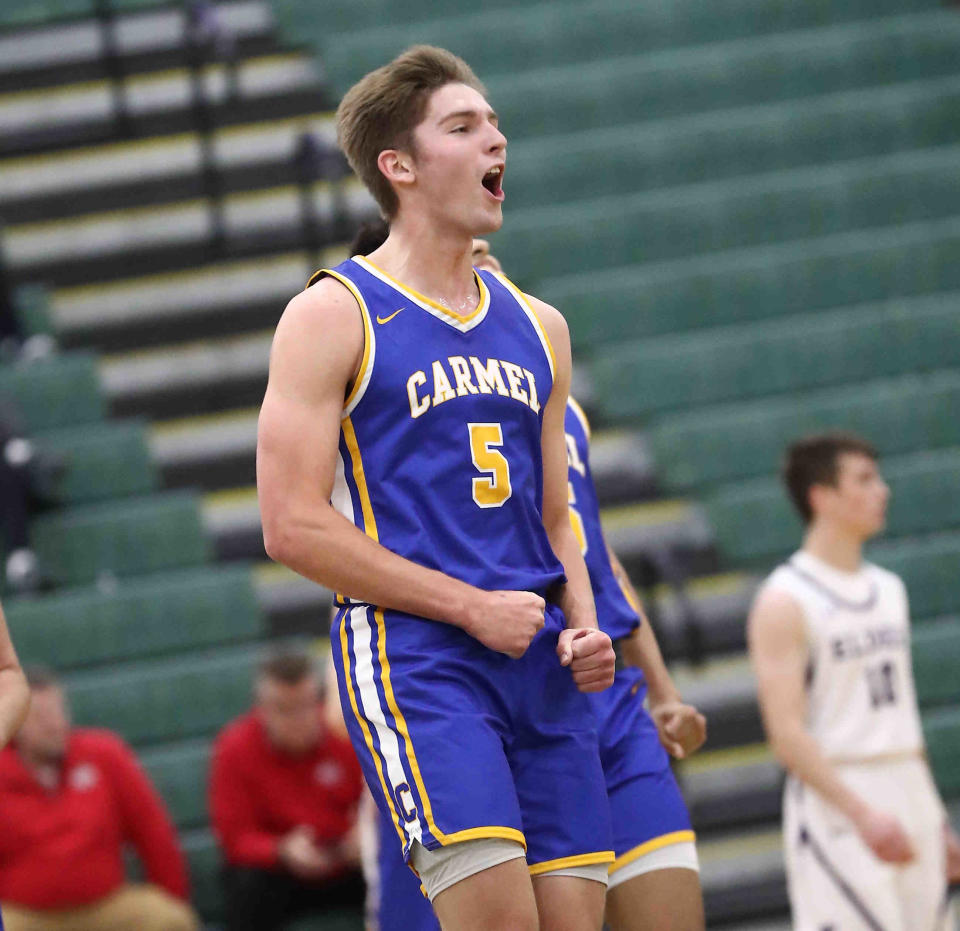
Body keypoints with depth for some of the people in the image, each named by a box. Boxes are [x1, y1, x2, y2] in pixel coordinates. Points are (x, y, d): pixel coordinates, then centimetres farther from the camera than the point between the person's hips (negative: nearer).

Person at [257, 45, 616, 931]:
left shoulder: (538, 327, 18)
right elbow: (295, 527, -8)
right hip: (414, 658, -6)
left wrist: (582, 626, 4)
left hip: (540, 664, 6)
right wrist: (471, 607, -12)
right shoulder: (333, 315, -1)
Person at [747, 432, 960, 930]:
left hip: (910, 796, 7)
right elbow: (786, 731, -16)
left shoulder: (888, 589, 15)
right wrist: (863, 813, -24)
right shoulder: (785, 602, -9)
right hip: (836, 803, -7)